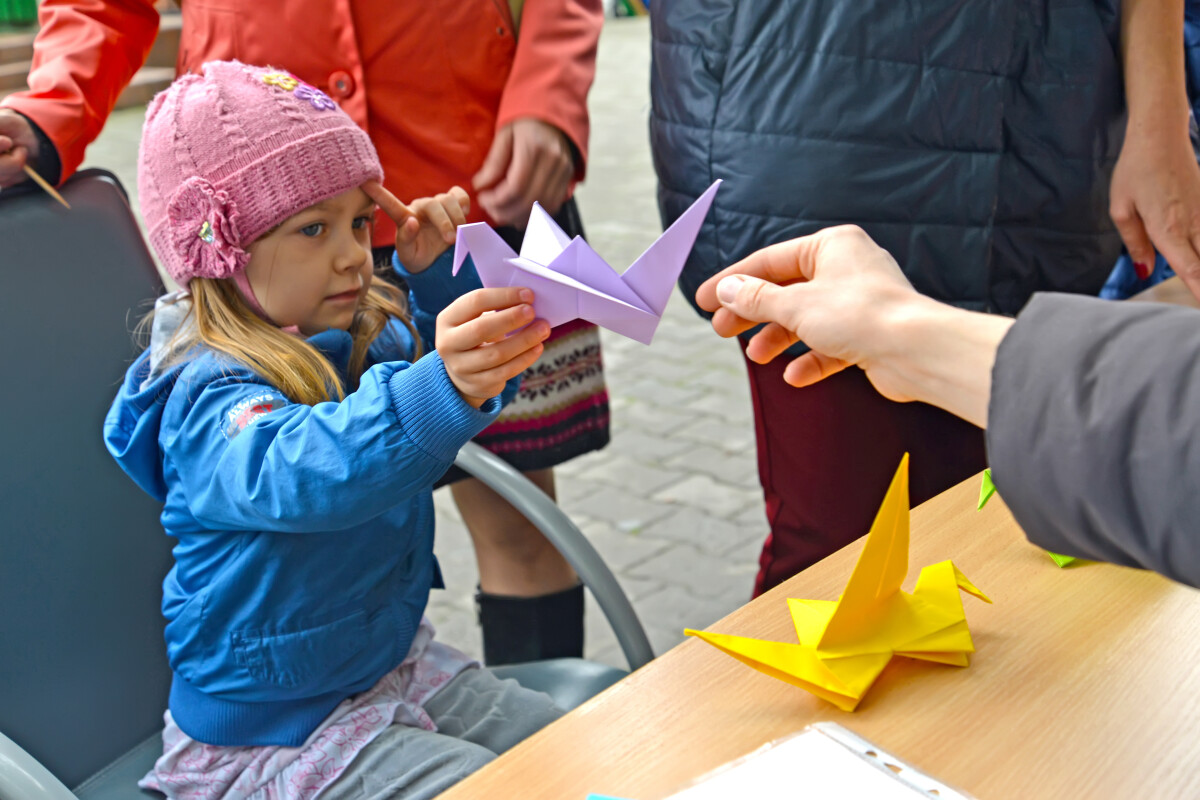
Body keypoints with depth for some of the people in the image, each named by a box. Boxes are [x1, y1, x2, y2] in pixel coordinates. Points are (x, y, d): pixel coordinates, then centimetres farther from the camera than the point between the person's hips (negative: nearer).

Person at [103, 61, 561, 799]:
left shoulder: (374, 337, -1)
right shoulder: (211, 402, -26)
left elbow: (487, 376, 17)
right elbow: (299, 473, -48)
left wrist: (439, 272, -3)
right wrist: (439, 386, -66)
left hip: (396, 662, 8)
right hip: (274, 731, -8)